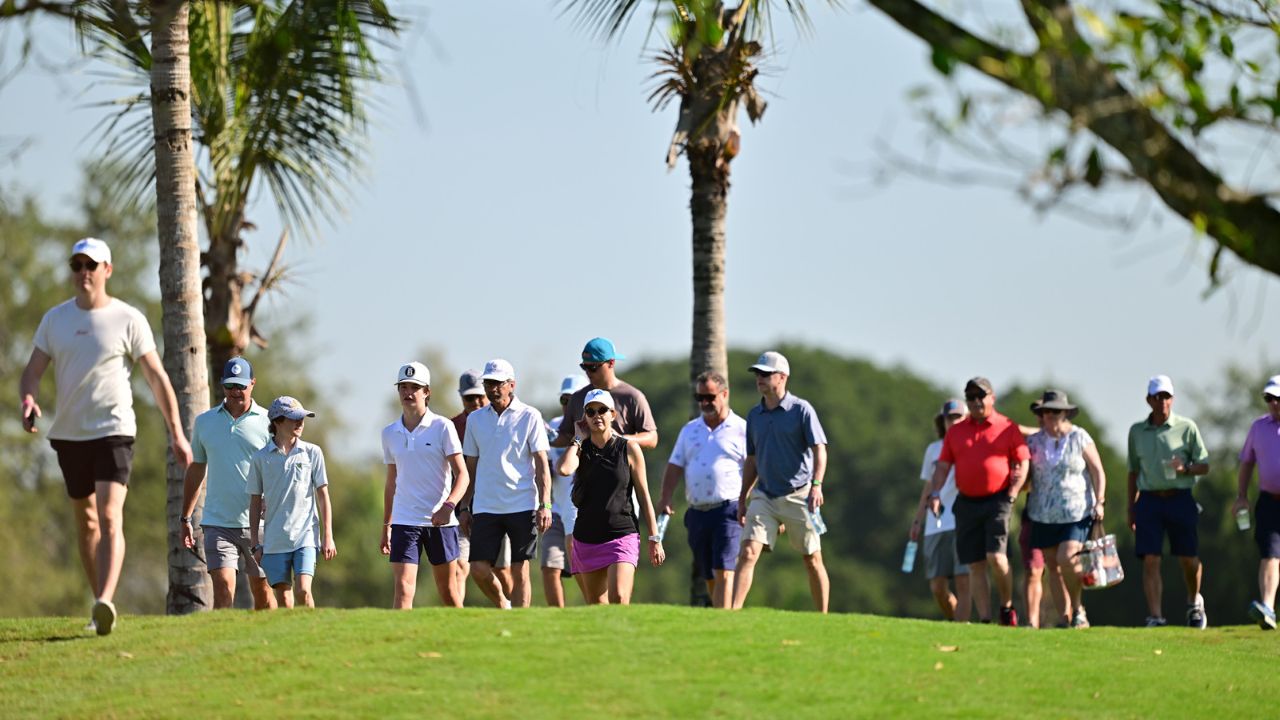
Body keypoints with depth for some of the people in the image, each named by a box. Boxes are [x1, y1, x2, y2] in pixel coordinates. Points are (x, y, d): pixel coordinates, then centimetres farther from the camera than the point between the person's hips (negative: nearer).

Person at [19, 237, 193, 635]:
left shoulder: (128, 319, -3)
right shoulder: (55, 319, 8)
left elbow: (157, 378, 0)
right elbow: (33, 371, 7)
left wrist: (177, 434, -3)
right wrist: (28, 399, -16)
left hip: (114, 430, -5)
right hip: (68, 434, 5)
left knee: (110, 517, -18)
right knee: (85, 519, 12)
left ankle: (105, 603, -31)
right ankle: (100, 603, 22)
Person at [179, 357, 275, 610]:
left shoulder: (267, 422, 1)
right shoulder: (204, 422, 9)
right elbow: (196, 470, 19)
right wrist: (185, 518, 17)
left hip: (257, 523, -1)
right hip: (217, 523, 1)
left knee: (262, 590, 7)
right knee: (223, 589, -13)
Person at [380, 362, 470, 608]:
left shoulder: (442, 427, -3)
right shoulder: (390, 434, 9)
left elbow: (462, 474, -7)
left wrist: (449, 505, -24)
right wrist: (386, 526, 17)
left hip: (440, 521, -2)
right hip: (404, 521, 2)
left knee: (448, 591, 7)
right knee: (403, 588, -12)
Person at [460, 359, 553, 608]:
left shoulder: (530, 417, 0)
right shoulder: (475, 419, 11)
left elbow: (542, 465, -2)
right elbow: (471, 468, 16)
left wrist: (545, 505, -11)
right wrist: (465, 507, 12)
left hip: (522, 506, -3)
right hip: (485, 508, 3)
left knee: (520, 572, -3)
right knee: (478, 569, -6)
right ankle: (502, 605, 20)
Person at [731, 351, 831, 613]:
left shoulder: (801, 409, -4)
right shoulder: (754, 415, 12)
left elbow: (819, 449, -10)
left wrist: (816, 485, -25)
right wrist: (742, 499, 17)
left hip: (798, 496, -4)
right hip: (763, 496, 4)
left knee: (812, 560, 4)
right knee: (747, 553, -12)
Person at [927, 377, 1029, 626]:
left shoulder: (1008, 428, 3)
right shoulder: (956, 432, 12)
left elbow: (1022, 464, 2)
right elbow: (943, 466, 12)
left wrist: (1013, 493, -11)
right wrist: (935, 493, -2)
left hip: (997, 500, -4)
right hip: (967, 502, 4)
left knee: (996, 557, -17)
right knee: (975, 565, 2)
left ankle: (1007, 606, 4)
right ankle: (984, 620, 4)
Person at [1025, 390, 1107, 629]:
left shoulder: (1080, 438, 2)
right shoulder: (1034, 442, 9)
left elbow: (1098, 471, 5)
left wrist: (1099, 502, -5)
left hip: (1076, 511, -4)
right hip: (1043, 515, 4)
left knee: (1067, 558, -19)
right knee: (1052, 566, 2)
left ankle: (1077, 608, 0)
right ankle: (1063, 617, 8)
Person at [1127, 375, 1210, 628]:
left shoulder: (1187, 427, 1)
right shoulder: (1137, 431, 10)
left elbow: (1204, 466, 4)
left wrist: (1184, 468, -17)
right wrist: (1131, 507, 15)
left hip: (1180, 499, -1)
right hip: (1149, 500, 1)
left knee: (1189, 560, 4)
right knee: (1150, 560, -9)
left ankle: (1194, 603, 32)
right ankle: (1155, 616, -10)